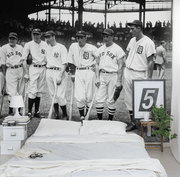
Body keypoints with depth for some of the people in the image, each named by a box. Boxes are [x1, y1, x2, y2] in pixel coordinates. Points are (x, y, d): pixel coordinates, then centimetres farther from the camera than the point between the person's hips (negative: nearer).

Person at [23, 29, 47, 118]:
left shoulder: (45, 45, 9)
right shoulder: (28, 45, 0)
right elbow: (23, 59, -2)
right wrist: (26, 72, -9)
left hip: (43, 68, 4)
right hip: (33, 68, -4)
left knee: (39, 91, 7)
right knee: (33, 91, -9)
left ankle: (37, 112, 14)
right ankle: (29, 112, -1)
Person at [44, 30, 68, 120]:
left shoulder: (61, 48, -8)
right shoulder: (47, 48, 14)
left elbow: (64, 64, -12)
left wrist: (60, 76, -19)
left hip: (59, 72, -7)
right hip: (49, 72, 7)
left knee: (60, 95, -10)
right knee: (53, 94, 10)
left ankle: (65, 115, 4)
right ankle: (56, 114, 20)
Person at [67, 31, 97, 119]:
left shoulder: (92, 48, -6)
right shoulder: (73, 46, 3)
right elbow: (71, 62, 10)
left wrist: (95, 66, -3)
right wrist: (73, 74, 9)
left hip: (89, 72, -2)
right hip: (78, 72, 2)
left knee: (89, 96, 2)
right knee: (80, 97, -6)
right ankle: (81, 116, 10)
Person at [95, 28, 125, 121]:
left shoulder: (117, 49, -6)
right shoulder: (100, 49, 11)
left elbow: (120, 66, -8)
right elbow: (97, 64, 14)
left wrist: (119, 81, -12)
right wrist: (97, 78, 6)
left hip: (113, 76, -5)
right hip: (102, 75, 5)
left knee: (111, 100, 1)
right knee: (98, 99, 2)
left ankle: (110, 120, 14)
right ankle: (99, 119, 13)